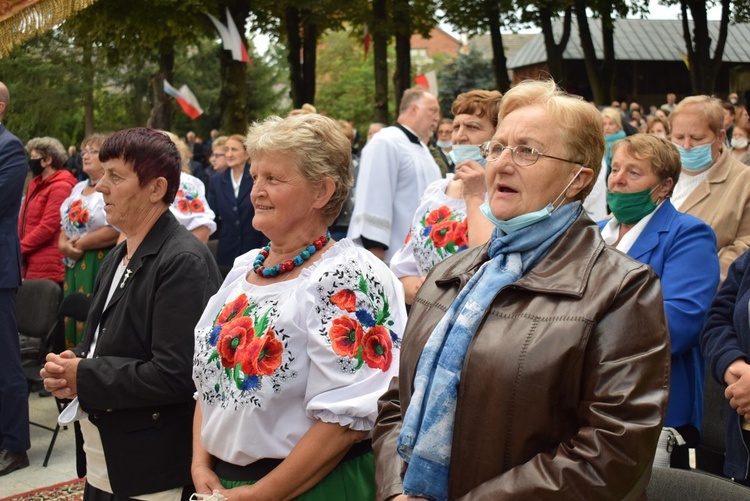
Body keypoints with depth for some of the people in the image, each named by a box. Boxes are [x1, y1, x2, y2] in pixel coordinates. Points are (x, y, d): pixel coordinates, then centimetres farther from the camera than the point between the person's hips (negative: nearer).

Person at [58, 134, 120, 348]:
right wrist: (64, 244, 0)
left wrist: (80, 244, -12)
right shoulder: (78, 188, 18)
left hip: (101, 264, -8)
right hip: (75, 265, 8)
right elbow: (66, 225, 22)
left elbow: (117, 230, -20)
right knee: (72, 319, 9)